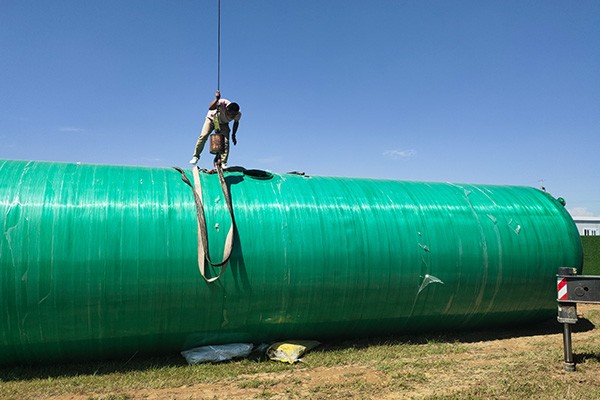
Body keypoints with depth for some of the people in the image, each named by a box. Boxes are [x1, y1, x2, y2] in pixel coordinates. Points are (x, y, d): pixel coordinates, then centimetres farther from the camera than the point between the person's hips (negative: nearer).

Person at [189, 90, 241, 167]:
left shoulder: (238, 114, -26)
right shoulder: (223, 103, -37)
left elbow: (236, 122, -3)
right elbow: (210, 108, -49)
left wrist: (233, 135, 0)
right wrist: (217, 99, -60)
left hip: (223, 124, 2)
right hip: (211, 119, -2)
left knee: (226, 142, -17)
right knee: (203, 136, -17)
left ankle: (223, 163, -9)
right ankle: (196, 156, -1)